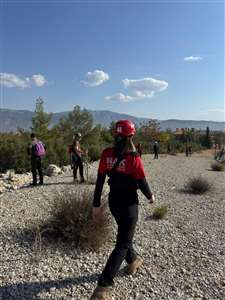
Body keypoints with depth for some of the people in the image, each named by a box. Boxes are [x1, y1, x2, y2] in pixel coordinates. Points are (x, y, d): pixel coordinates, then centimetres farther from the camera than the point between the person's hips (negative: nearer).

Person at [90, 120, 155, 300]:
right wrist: (150, 196, 8)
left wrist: (96, 205, 3)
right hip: (129, 204, -5)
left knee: (124, 235, 28)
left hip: (113, 202, 5)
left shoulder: (107, 154, -9)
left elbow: (100, 180, -6)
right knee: (122, 244, 6)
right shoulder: (134, 159, -21)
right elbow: (142, 183, -13)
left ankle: (133, 261, 51)